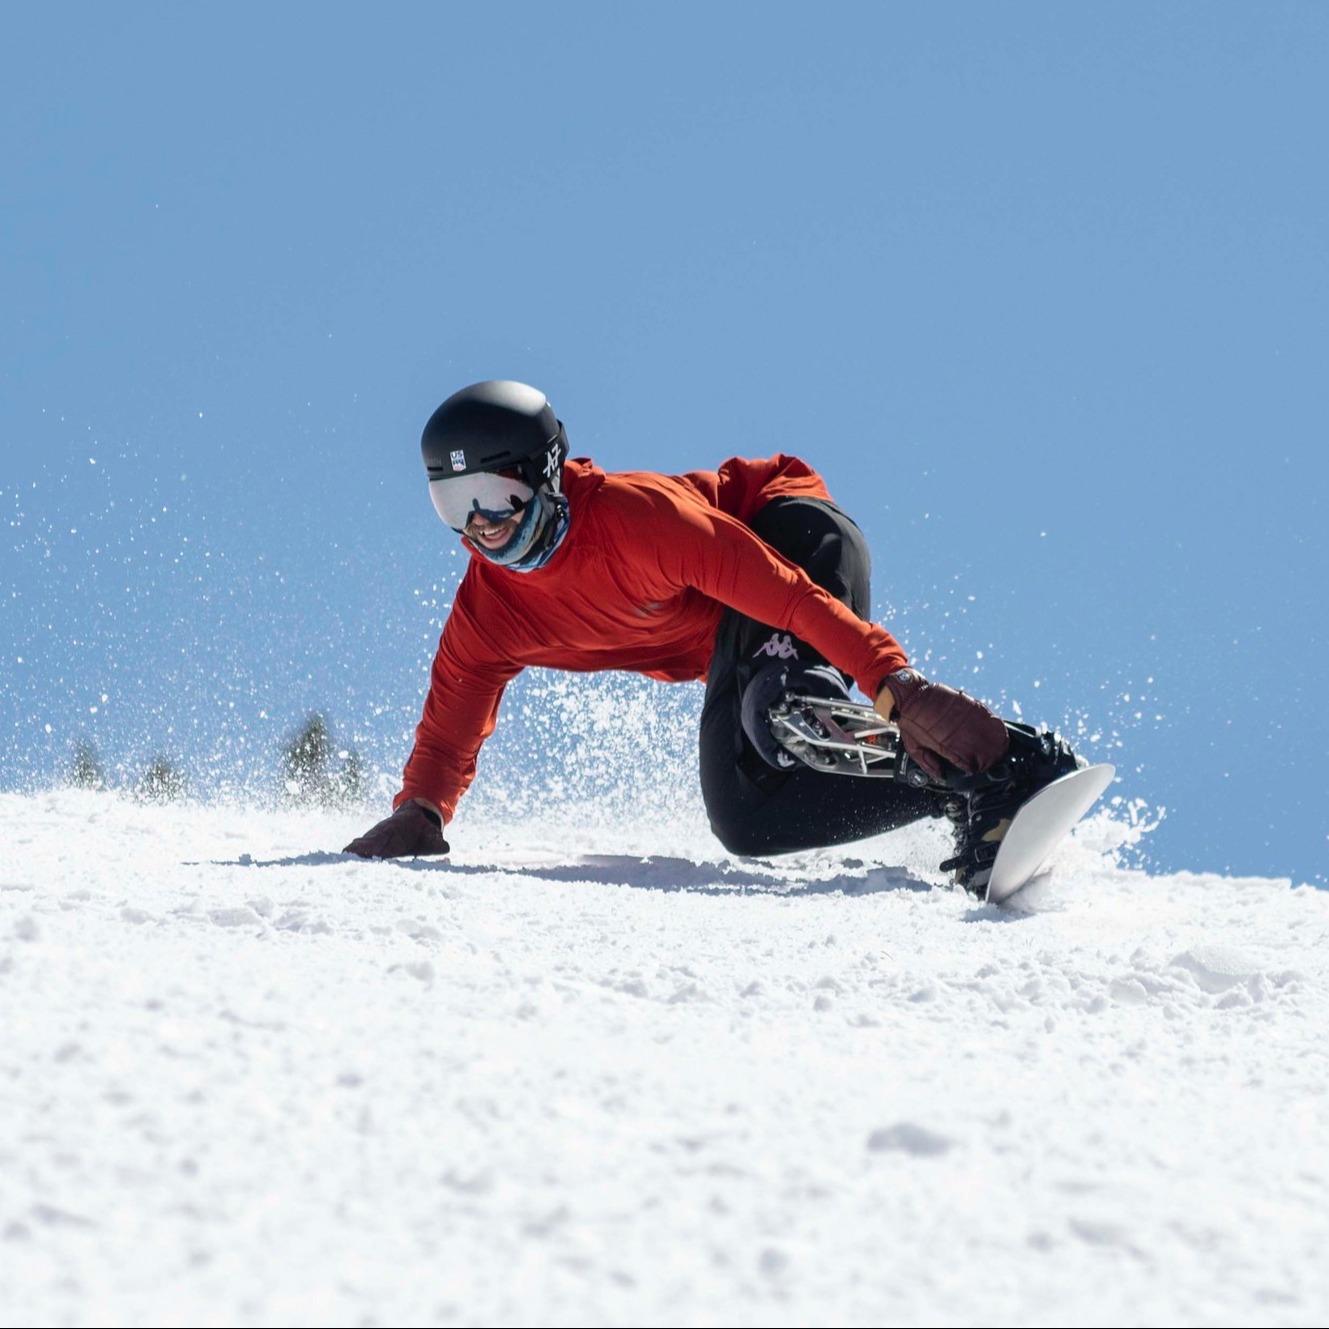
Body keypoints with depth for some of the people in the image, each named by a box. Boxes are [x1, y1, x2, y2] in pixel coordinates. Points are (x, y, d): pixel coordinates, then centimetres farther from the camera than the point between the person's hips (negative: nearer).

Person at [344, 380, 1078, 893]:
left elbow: (790, 594, -36)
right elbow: (447, 735, -3)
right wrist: (415, 816, -26)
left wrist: (897, 688, -46)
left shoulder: (633, 514, -31)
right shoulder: (486, 615, -11)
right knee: (743, 820, -10)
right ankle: (963, 784, -5)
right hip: (719, 649, 9)